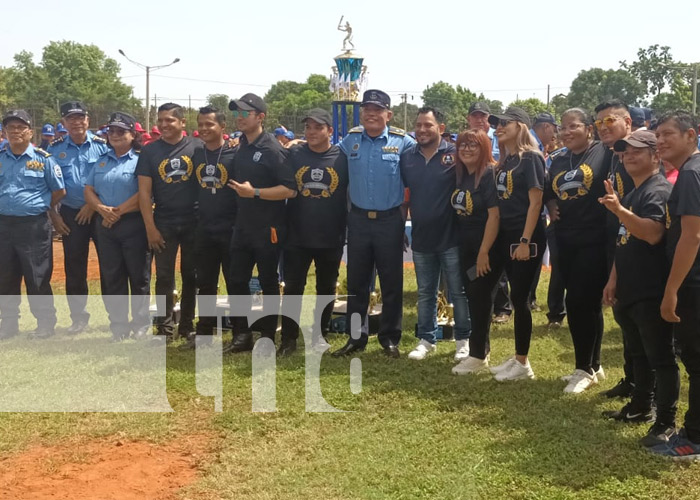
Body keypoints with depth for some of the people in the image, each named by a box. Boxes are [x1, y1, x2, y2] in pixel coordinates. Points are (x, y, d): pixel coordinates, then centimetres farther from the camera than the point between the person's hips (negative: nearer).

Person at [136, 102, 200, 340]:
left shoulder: (197, 147, -2)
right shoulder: (150, 151, 1)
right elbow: (144, 192, -1)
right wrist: (150, 228, -7)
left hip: (194, 222, 0)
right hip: (163, 224, 1)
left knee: (191, 275, 9)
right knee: (164, 276, 3)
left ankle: (187, 325, 20)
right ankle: (165, 327, 9)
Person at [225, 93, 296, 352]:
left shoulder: (272, 150, -14)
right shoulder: (240, 147, 9)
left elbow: (290, 189, -21)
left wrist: (254, 192, -24)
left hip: (268, 228, -7)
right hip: (242, 226, 7)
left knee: (268, 283, 5)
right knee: (237, 281, 8)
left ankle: (268, 338, 15)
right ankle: (242, 335, 18)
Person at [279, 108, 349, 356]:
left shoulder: (342, 157, -3)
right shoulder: (293, 155, -1)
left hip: (331, 238, 0)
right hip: (297, 236, 0)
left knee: (326, 289, 12)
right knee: (292, 288, 3)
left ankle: (319, 335, 26)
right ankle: (289, 338, 12)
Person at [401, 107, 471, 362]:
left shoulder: (455, 155, -9)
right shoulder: (407, 157, 4)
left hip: (451, 236, -4)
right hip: (421, 236, 4)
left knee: (458, 291, 6)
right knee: (425, 293, 14)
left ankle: (464, 340, 18)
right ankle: (426, 339, 25)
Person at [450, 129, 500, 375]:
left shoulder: (490, 175, -15)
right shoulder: (461, 175, 8)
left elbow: (494, 215, -20)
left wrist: (484, 252, -21)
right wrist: (472, 250, 10)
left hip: (486, 247, -8)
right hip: (466, 246, 8)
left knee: (480, 299, -3)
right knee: (473, 298, 12)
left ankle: (478, 356, 7)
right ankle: (482, 350, 23)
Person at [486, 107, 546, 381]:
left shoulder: (530, 158, -10)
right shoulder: (504, 161, 14)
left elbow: (535, 202, -15)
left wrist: (525, 241, -19)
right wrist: (503, 238, 12)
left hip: (526, 237, -8)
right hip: (506, 235, 8)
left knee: (519, 297, -4)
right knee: (517, 297, 12)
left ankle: (523, 364, 6)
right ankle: (517, 358, 20)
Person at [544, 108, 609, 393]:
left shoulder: (603, 153, -8)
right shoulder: (559, 161, 14)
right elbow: (548, 192, 25)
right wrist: (552, 208, 6)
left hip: (594, 241, -7)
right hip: (566, 242, 7)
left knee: (579, 301, -7)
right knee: (587, 304, 13)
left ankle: (584, 368, 6)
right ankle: (593, 365, 24)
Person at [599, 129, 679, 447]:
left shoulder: (658, 190, -13)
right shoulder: (632, 194, 17)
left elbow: (653, 234, -29)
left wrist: (619, 210, -39)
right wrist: (614, 279, 17)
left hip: (651, 292, -10)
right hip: (629, 290, 10)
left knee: (660, 357, -3)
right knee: (638, 354, 20)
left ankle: (666, 423, 4)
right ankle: (641, 406, 33)